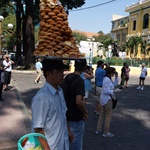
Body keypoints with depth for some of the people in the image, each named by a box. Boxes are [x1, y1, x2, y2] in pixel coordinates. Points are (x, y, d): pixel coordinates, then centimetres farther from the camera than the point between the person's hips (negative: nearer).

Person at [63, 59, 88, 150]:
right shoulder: (79, 80, -23)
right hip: (76, 117, -8)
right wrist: (85, 111, -15)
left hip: (67, 114, 8)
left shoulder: (67, 77, 2)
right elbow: (78, 101, -33)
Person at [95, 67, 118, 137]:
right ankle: (106, 132, 15)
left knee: (102, 114, 19)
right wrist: (112, 92, -11)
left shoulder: (108, 79, 8)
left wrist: (116, 77, 6)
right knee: (108, 116, 3)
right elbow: (105, 91, -27)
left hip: (104, 99, 10)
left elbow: (115, 84, 15)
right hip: (107, 99, -10)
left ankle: (98, 130, 29)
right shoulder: (107, 80, -22)